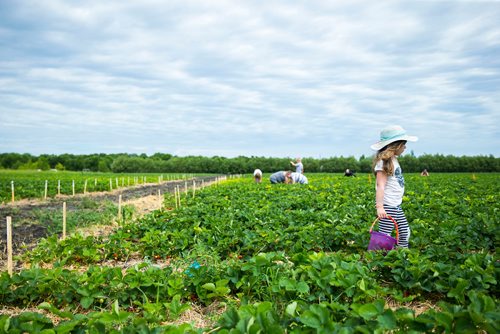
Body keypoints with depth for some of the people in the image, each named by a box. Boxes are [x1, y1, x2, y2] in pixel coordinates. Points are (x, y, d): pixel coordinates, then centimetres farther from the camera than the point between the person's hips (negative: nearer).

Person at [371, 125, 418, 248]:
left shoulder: (393, 160, 14)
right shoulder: (384, 162, -16)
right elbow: (380, 185, -22)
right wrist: (379, 206, -29)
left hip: (396, 205, 10)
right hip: (387, 205, -10)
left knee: (405, 231, 17)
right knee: (385, 235, -7)